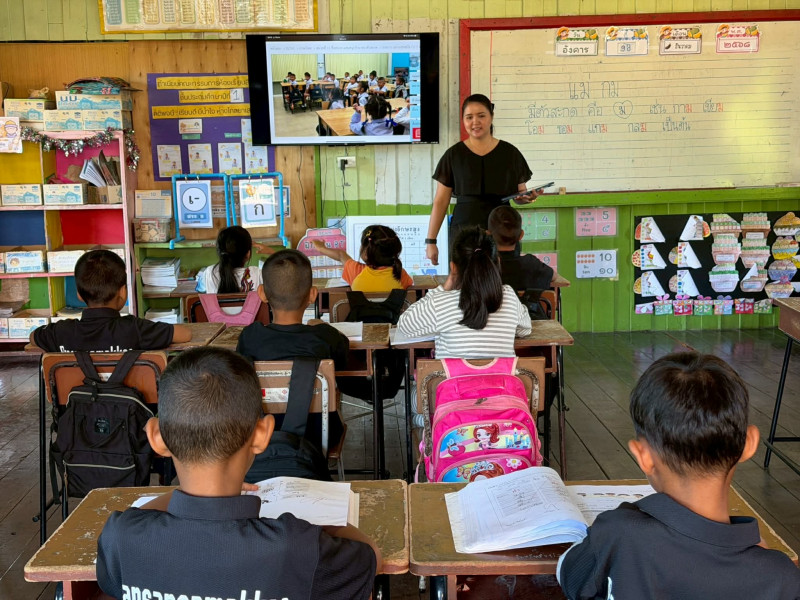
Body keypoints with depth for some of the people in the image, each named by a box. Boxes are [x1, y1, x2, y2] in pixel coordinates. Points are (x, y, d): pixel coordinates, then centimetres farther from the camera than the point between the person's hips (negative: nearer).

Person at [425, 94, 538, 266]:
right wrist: (430, 241, 1)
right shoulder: (453, 155, 4)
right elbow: (440, 201, 5)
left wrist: (527, 197, -10)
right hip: (463, 231, -1)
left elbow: (520, 194, 14)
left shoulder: (510, 153, 7)